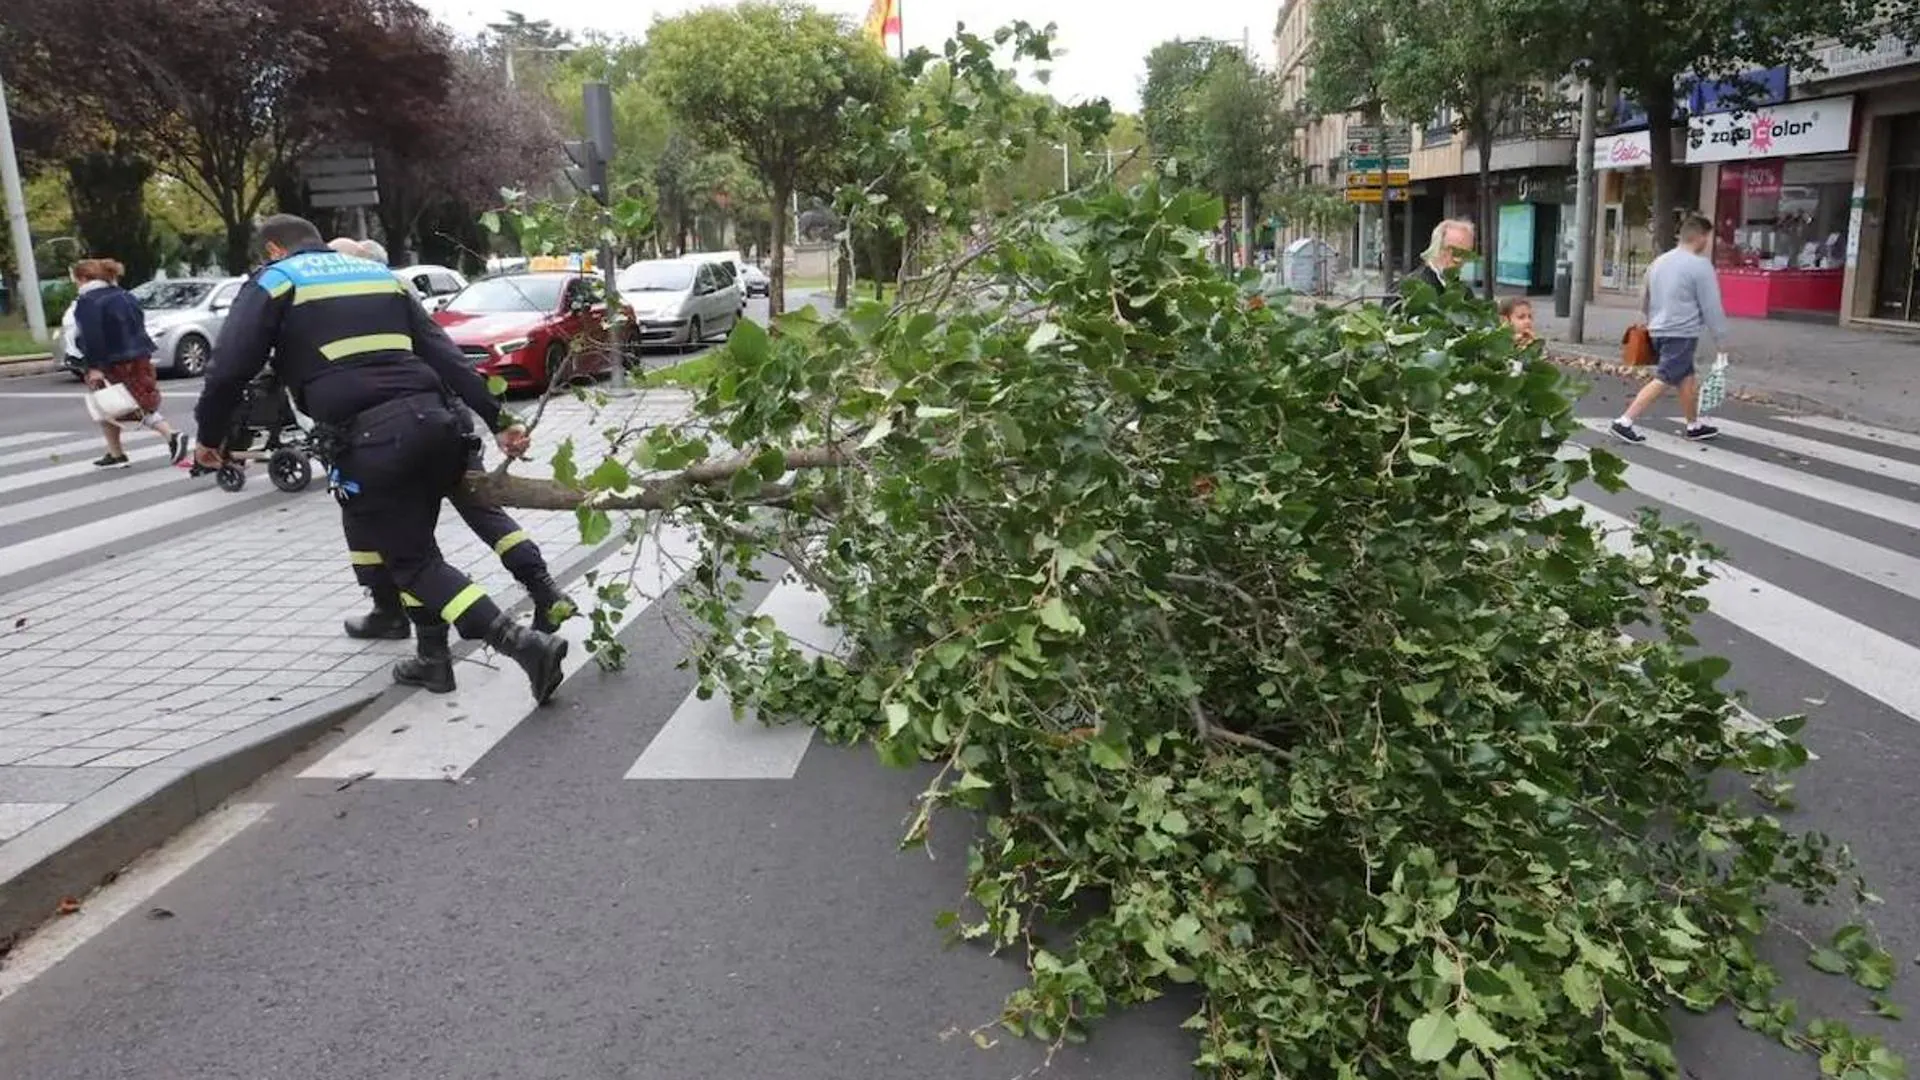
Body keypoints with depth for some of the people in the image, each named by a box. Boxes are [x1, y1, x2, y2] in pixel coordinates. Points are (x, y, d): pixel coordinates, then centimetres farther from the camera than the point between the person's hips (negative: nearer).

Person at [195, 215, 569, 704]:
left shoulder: (274, 282, 12)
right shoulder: (379, 273, 26)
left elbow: (230, 369, 1)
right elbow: (443, 351, 18)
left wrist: (207, 437, 17)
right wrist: (496, 419, 15)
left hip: (370, 438, -6)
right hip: (431, 420, 6)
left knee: (413, 558, 1)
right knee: (411, 542, 24)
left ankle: (526, 644, -15)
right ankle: (433, 657, 24)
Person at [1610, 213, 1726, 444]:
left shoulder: (1659, 261, 12)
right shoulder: (1700, 265, -11)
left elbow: (1645, 301, 22)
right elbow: (1712, 308, -9)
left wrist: (1651, 322, 36)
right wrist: (1721, 340, -2)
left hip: (1659, 331, 8)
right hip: (1682, 334, -8)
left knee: (1687, 378, 17)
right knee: (1662, 380, -7)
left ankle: (1694, 425, 25)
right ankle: (1626, 422, -12)